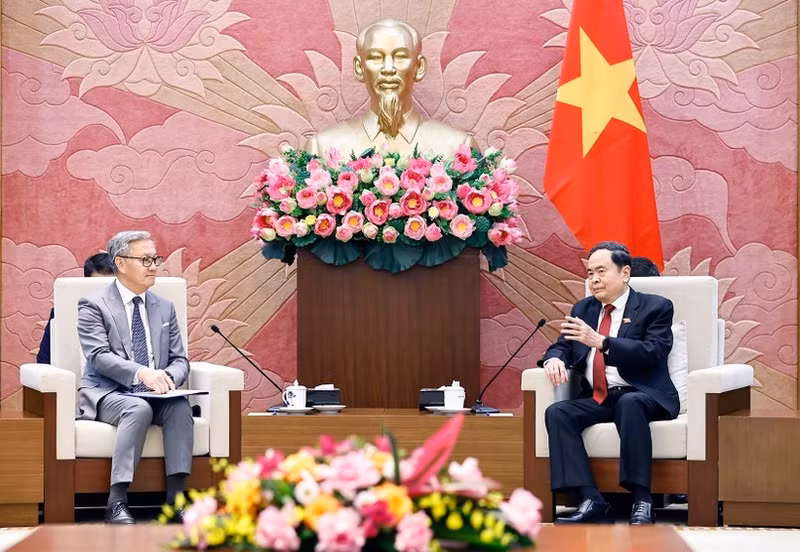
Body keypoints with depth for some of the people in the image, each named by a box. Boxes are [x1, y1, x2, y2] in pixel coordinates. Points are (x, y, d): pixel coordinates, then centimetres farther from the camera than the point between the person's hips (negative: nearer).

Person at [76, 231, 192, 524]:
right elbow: (99, 356, -13)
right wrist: (140, 373, -30)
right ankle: (117, 503, -38)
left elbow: (180, 359, 13)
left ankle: (176, 497, -32)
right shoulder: (93, 305, 1)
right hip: (107, 393, -4)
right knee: (138, 408, -36)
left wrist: (168, 378, -13)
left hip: (155, 394, 4)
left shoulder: (165, 308, 18)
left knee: (180, 406, -29)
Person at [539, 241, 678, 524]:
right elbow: (561, 347, 19)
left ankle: (641, 501, -37)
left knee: (629, 404, -39)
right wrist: (554, 359, -8)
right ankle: (591, 501, -31)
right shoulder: (583, 308, 19)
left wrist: (600, 341, -25)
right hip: (597, 399, 5)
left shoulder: (656, 307, 2)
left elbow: (652, 352, -14)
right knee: (556, 413, -24)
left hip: (640, 396, -5)